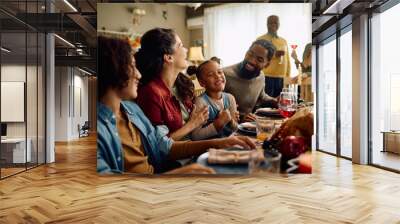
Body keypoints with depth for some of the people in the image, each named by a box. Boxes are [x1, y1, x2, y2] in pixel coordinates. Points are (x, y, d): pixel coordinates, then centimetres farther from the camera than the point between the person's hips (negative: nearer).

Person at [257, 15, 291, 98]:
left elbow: (287, 60, 17)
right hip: (266, 77, -5)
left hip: (281, 78, 5)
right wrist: (274, 54, -18)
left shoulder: (283, 41, 17)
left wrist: (287, 77, 12)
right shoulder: (261, 40, 0)